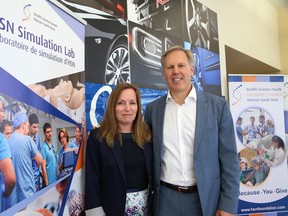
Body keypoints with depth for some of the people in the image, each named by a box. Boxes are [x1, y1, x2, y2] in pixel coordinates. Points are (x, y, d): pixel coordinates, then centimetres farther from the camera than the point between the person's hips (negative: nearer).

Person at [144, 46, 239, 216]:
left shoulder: (217, 105, -5)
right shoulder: (153, 109, 1)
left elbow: (229, 159, -4)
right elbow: (149, 154, 9)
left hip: (206, 199, -1)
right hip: (166, 199, 2)